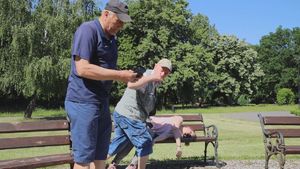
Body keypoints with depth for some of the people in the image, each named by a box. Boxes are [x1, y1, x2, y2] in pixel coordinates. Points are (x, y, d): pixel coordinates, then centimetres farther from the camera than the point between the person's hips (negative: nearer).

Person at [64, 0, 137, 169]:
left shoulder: (111, 38, 16)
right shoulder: (88, 30, -12)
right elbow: (82, 68, -22)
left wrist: (124, 75, 5)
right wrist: (120, 75, -19)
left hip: (102, 102, 9)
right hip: (83, 101, -9)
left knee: (100, 155, 13)